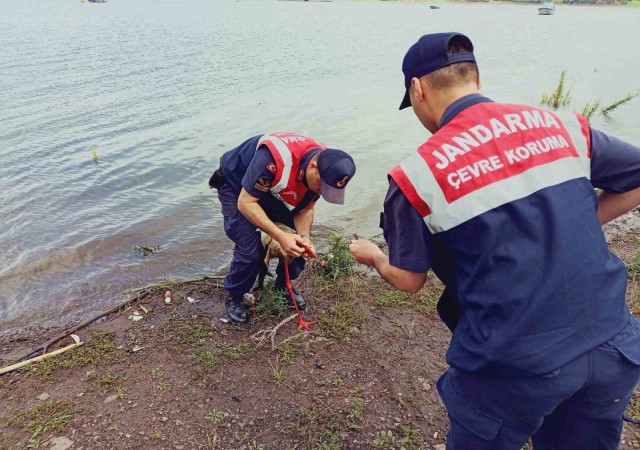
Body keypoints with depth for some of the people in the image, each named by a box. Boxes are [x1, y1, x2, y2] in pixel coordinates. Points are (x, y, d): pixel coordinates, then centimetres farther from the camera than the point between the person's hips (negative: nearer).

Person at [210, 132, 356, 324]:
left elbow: (305, 208, -8)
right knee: (249, 249, -17)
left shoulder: (325, 167, -21)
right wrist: (281, 236, -41)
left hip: (272, 190, 6)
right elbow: (246, 203, -35)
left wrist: (304, 236, -28)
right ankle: (234, 298, 9)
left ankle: (283, 285, 21)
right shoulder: (275, 159, -43)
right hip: (236, 186, -6)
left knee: (299, 242, -4)